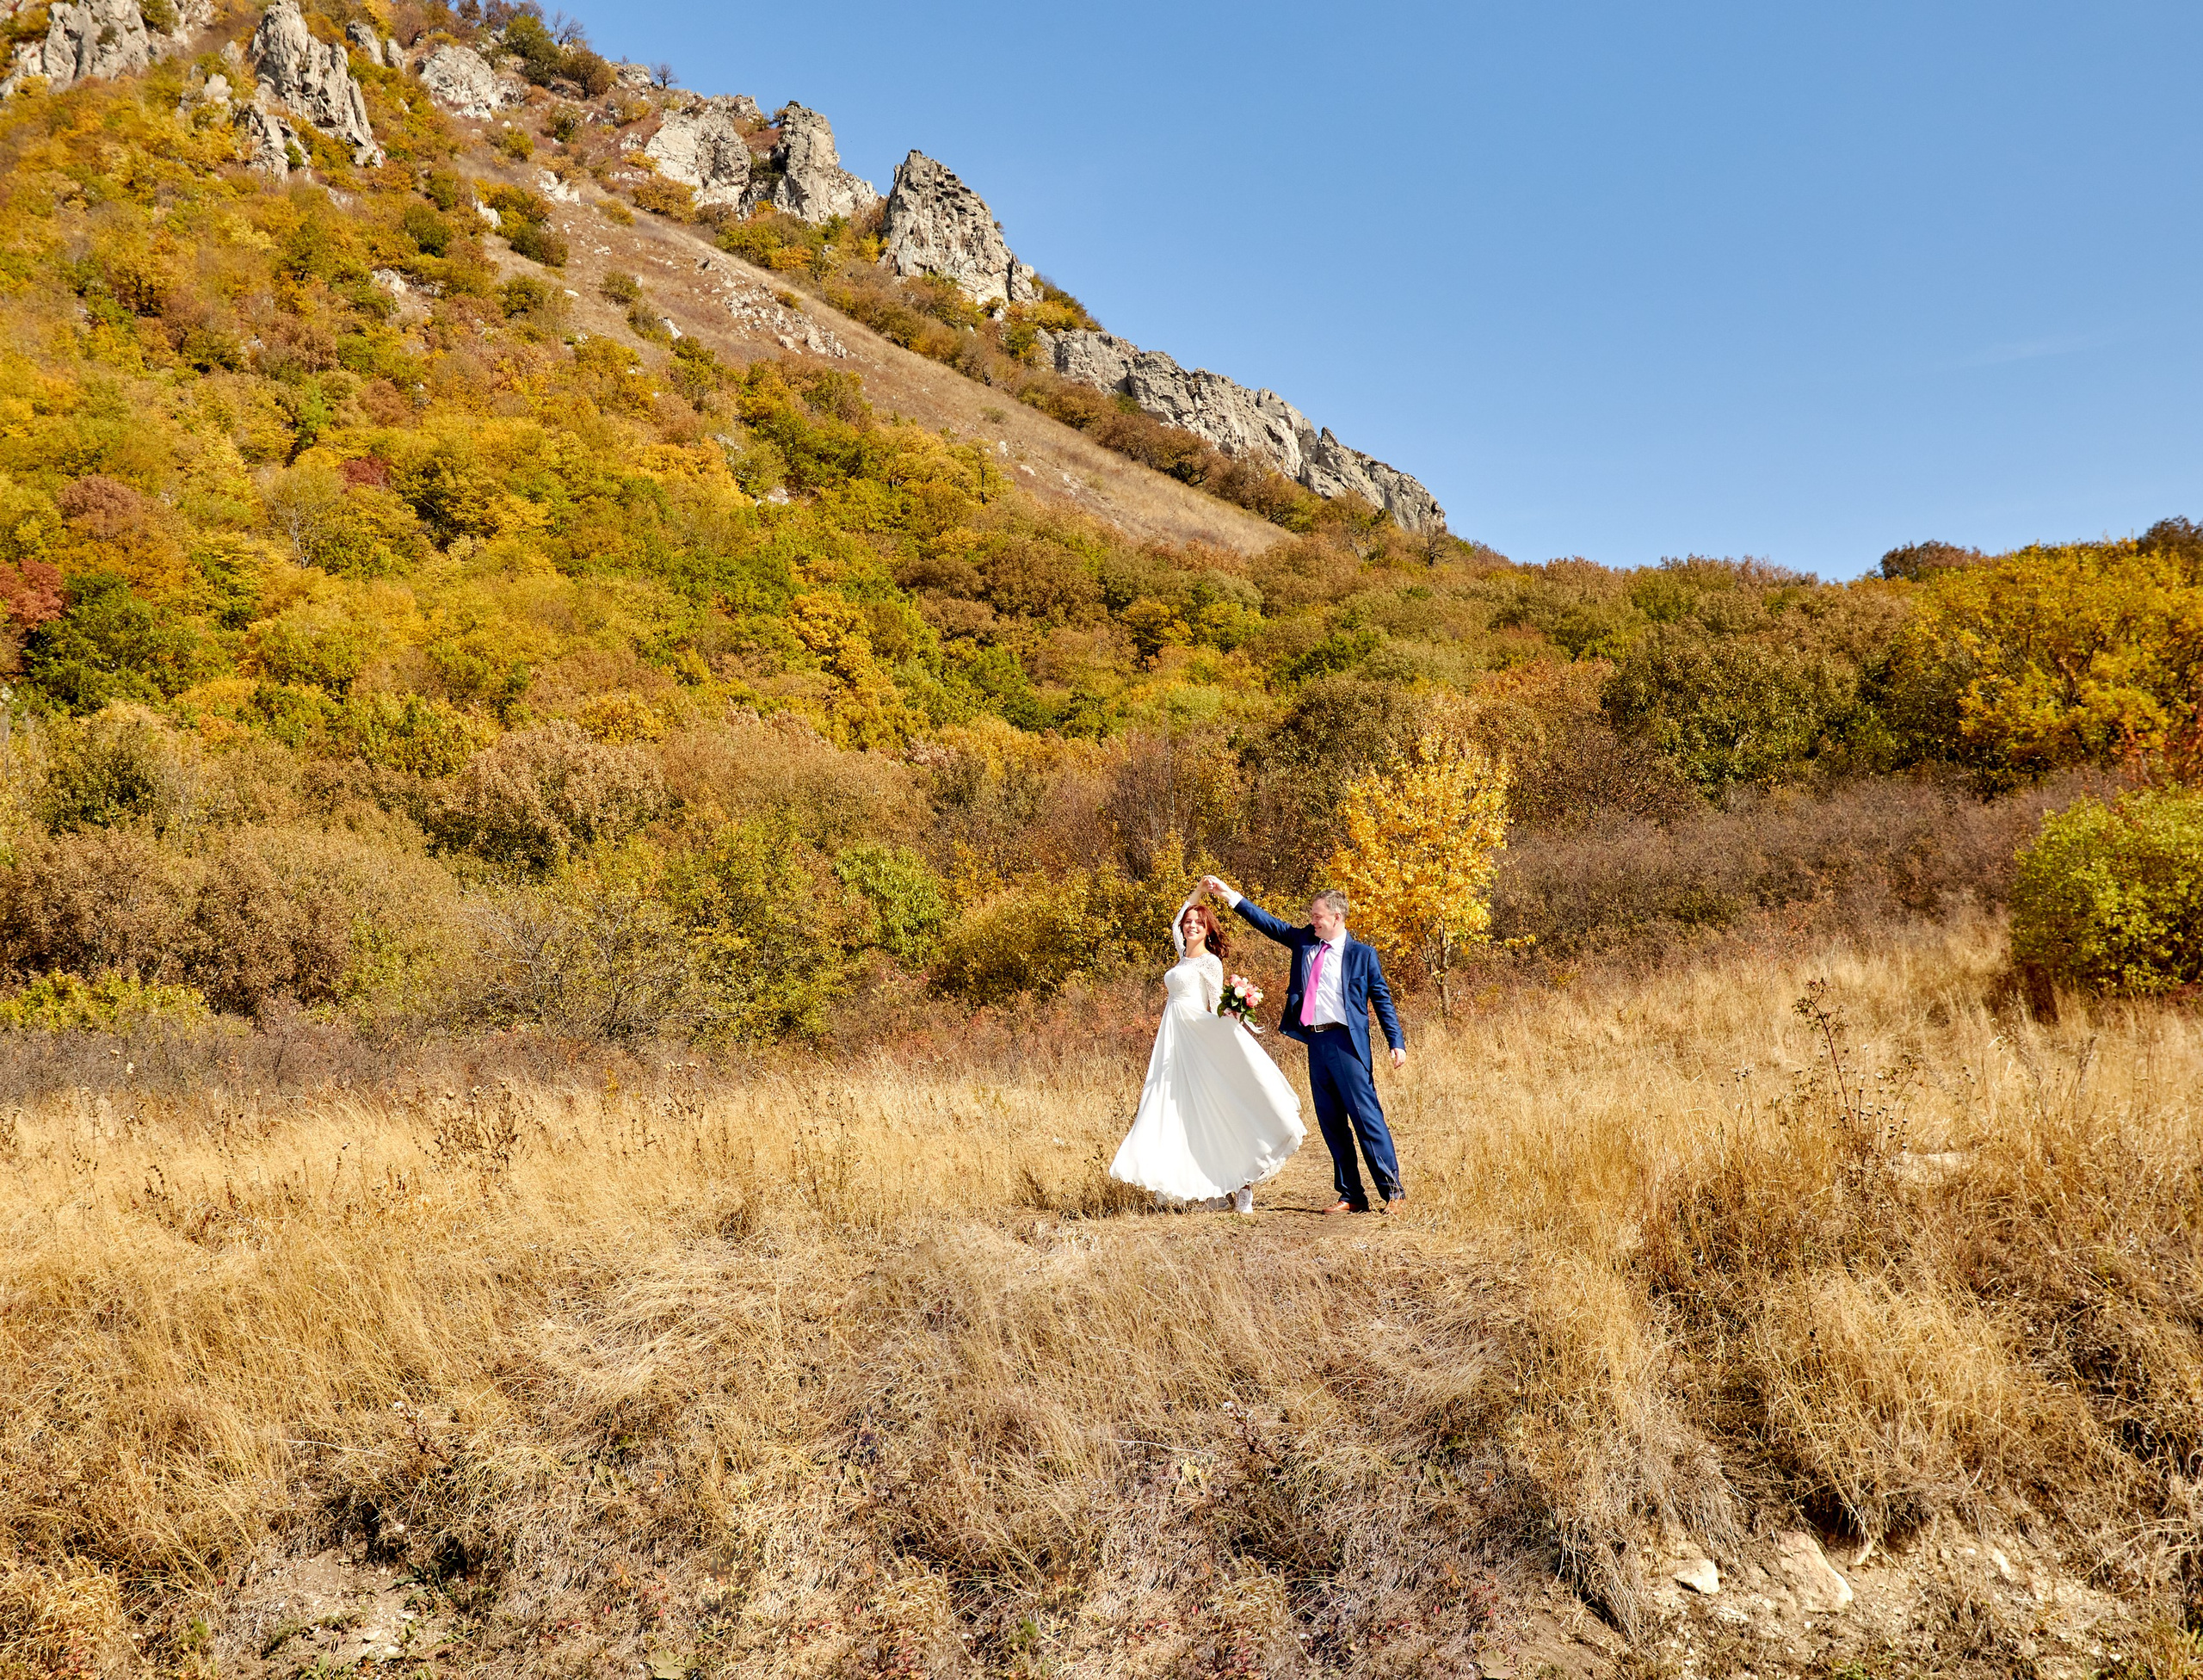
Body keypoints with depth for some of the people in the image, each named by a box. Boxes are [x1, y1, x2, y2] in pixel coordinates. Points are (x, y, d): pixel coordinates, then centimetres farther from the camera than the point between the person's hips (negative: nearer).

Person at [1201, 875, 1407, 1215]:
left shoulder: (1361, 954, -1)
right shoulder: (1304, 941, 11)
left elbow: (1382, 999, 1)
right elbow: (1267, 923, 12)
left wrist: (1396, 1042, -5)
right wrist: (1228, 895, 7)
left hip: (1346, 1042, -6)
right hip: (1315, 1042, 6)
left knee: (1367, 1117, -7)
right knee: (1331, 1123, 8)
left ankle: (1393, 1191, 0)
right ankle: (1351, 1196, 15)